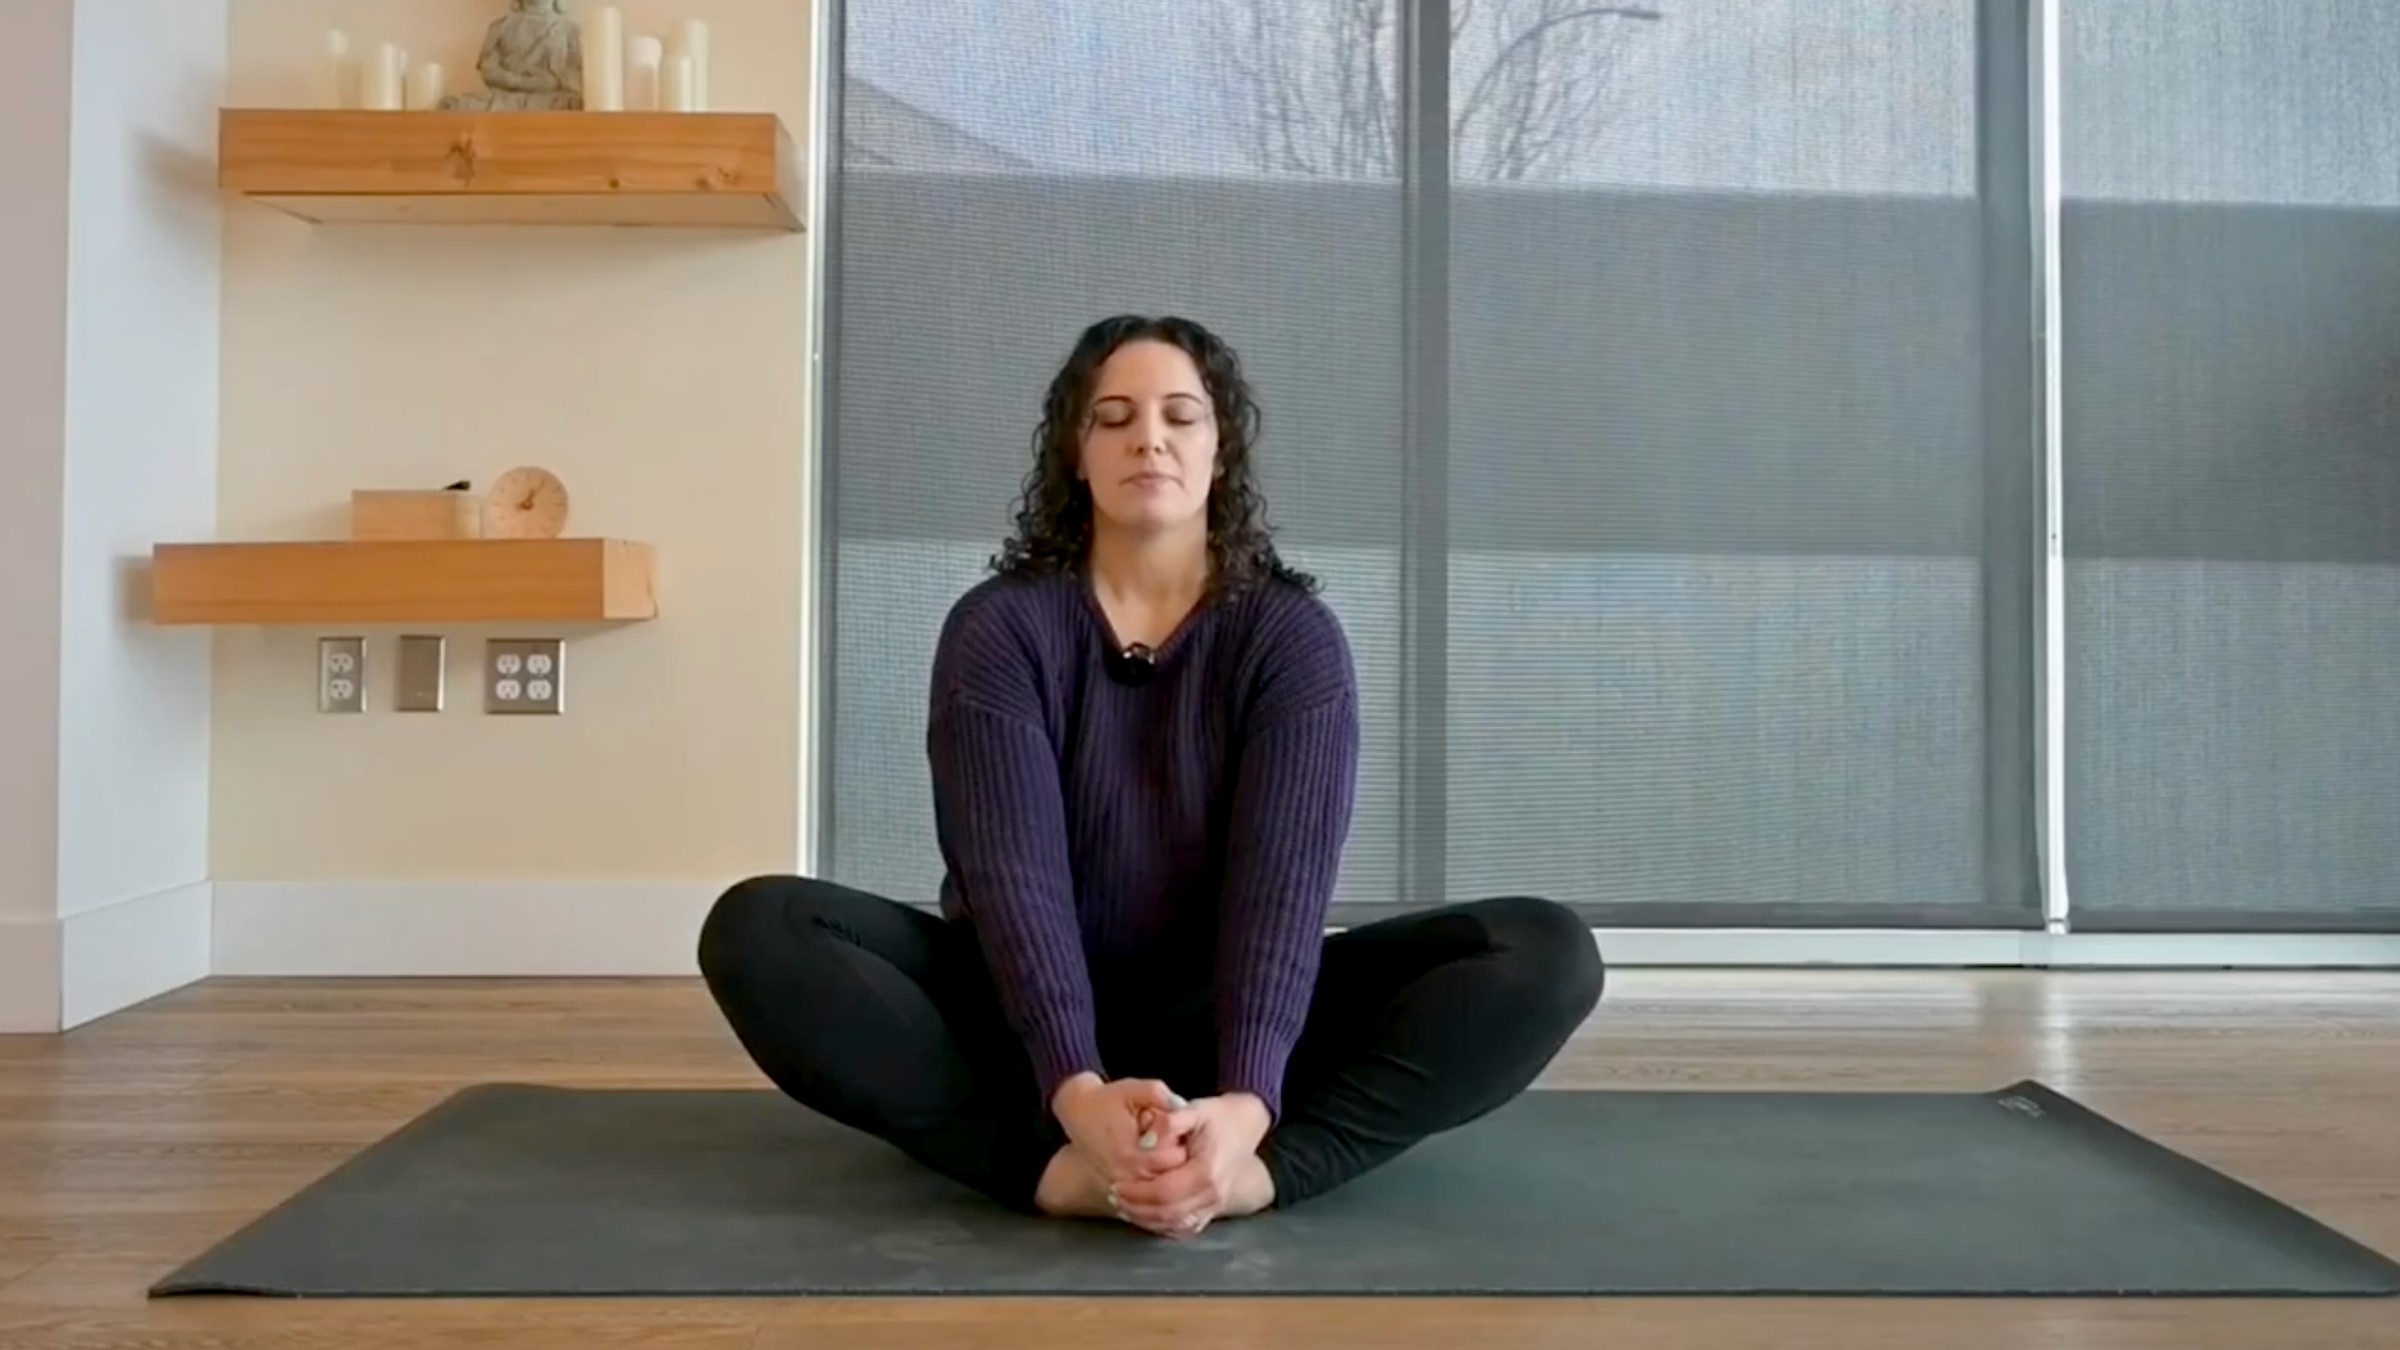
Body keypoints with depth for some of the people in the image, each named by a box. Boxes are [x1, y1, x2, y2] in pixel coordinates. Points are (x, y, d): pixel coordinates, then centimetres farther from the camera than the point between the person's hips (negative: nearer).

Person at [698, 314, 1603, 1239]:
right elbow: (1012, 871, -21)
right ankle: (1054, 1167, -39)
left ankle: (1259, 1169, -40)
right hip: (1028, 1017, 0)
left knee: (1545, 953, -23)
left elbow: (1283, 880, -20)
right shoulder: (997, 627, -8)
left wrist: (1245, 1104, -38)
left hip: (1218, 1017, 1)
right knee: (759, 930, -28)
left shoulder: (1294, 636, -7)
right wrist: (1076, 1090, -39)